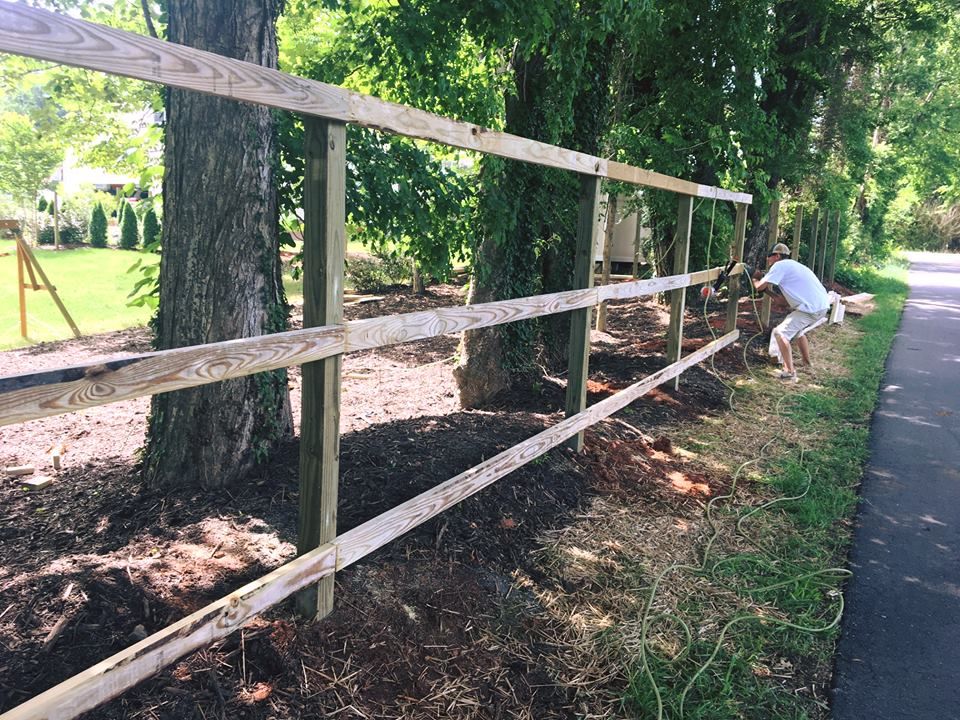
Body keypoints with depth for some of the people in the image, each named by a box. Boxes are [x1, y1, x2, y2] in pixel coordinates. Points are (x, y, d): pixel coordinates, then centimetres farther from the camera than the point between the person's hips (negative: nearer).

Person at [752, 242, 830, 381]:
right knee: (796, 330, 31)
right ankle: (807, 364, 40)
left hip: (812, 308, -10)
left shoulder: (779, 266, -6)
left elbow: (759, 287, -9)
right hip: (822, 305, 10)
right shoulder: (792, 265, 23)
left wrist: (754, 280, 13)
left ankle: (789, 372, -13)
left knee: (780, 332, -8)